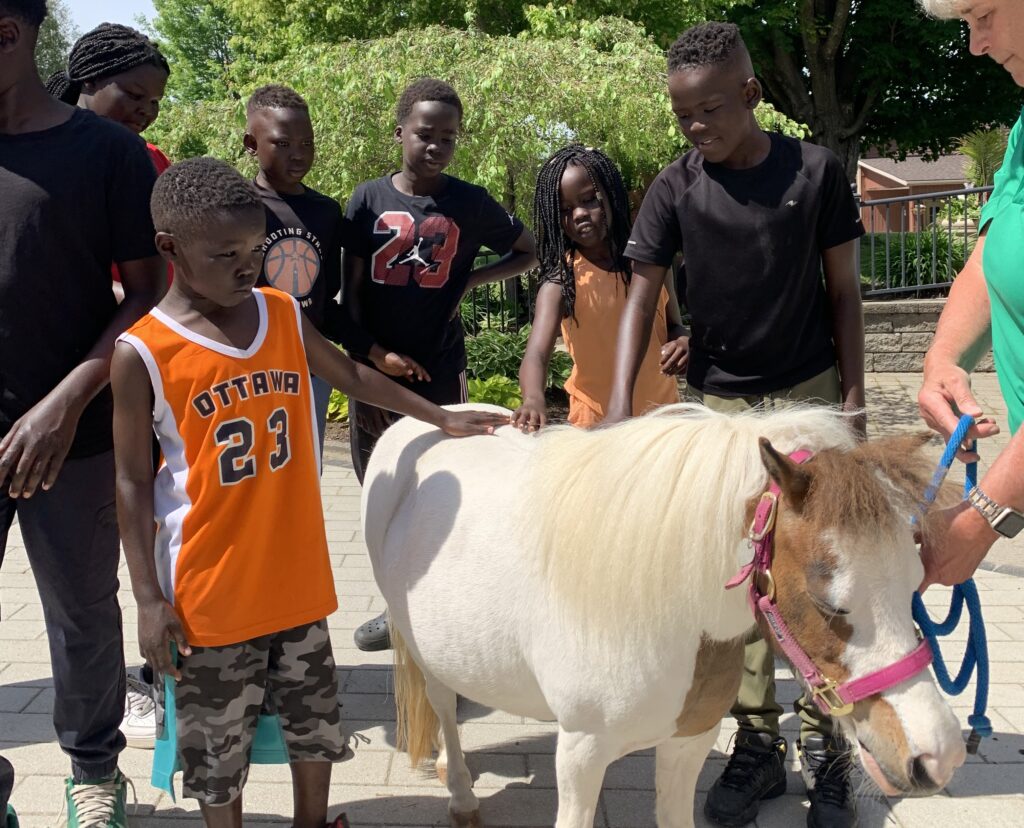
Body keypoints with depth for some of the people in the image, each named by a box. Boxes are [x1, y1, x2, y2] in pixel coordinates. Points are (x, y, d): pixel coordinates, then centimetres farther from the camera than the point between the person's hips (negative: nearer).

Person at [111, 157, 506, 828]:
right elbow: (133, 482, -8)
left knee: (316, 722, 20)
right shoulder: (143, 354, -13)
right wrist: (149, 598, -9)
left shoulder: (284, 316, -1)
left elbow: (351, 375, 15)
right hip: (210, 594, -4)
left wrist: (443, 418, 16)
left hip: (299, 577, 5)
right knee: (216, 744, 12)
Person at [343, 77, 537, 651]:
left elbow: (529, 251, 11)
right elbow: (351, 292, 1)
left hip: (440, 370, -2)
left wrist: (469, 280, -2)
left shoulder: (471, 204, -2)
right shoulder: (369, 200, 0)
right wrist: (375, 353, -10)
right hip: (375, 367, 2)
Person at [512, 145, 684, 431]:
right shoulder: (561, 279, -14)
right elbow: (536, 354, -27)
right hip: (597, 420, -3)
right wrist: (534, 399, -48)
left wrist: (681, 341, -15)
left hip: (660, 411, 3)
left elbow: (673, 325, 9)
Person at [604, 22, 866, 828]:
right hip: (719, 402, 1)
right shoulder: (675, 188, -5)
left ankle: (825, 744, 14)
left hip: (809, 394, -1)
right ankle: (758, 744, 16)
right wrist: (620, 405, -21)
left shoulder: (815, 170, -6)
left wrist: (853, 400, -3)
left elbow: (843, 291, 0)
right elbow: (642, 298, -8)